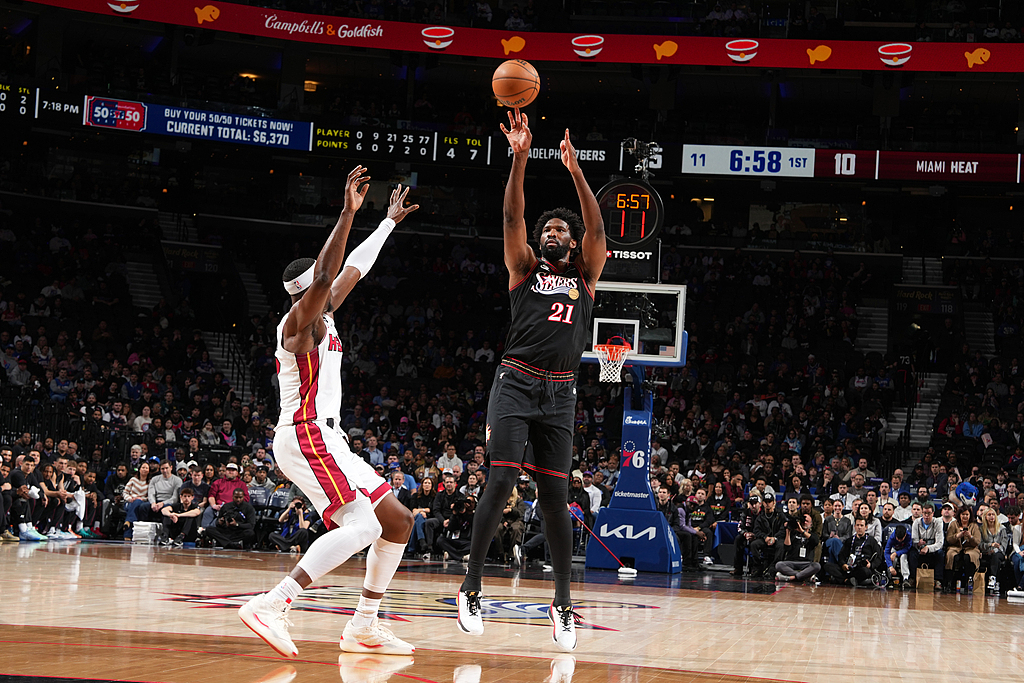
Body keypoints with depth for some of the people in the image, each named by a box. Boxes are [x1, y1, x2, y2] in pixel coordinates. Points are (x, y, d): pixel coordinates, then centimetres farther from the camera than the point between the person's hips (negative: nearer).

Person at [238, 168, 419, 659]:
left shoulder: (321, 318, 20)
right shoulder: (301, 319, -6)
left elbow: (354, 268, 33)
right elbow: (324, 276, -27)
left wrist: (390, 221, 40)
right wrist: (348, 213, -30)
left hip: (325, 439, 10)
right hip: (305, 436, -10)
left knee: (398, 521, 10)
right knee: (362, 525, -25)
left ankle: (363, 628, 9)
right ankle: (271, 606, -35)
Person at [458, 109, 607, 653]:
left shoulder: (584, 277, 16)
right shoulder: (525, 269, 13)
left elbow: (597, 229, 1)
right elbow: (511, 217, 0)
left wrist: (575, 171, -9)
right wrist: (520, 157, -11)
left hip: (560, 394, 2)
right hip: (515, 383, -2)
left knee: (554, 494, 0)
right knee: (502, 479, -14)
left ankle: (563, 601, 7)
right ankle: (471, 586, -7)